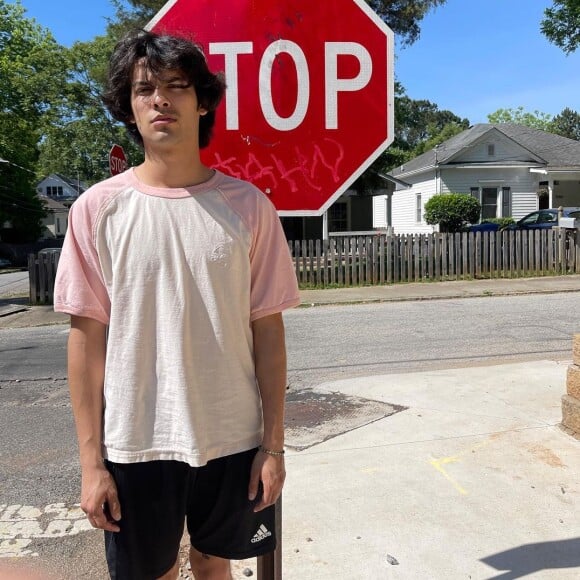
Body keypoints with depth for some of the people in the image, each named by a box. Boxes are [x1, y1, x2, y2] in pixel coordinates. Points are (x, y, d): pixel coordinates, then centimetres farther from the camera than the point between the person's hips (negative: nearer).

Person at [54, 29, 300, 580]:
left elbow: (266, 328, -2)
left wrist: (273, 443, -1)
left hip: (232, 441, 1)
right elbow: (87, 336, -4)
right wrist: (91, 460, -4)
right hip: (134, 445, 0)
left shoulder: (247, 205, -4)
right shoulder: (98, 208, -5)